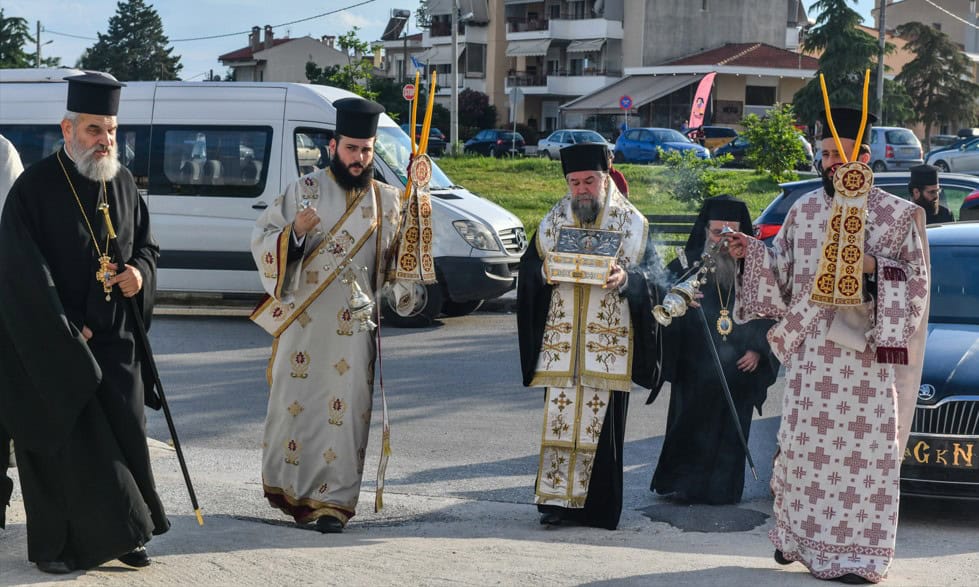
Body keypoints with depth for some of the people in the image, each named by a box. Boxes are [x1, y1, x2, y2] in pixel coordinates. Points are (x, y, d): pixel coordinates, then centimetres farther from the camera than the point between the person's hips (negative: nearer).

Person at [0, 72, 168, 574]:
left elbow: (146, 243, 18)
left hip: (114, 342, 5)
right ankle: (54, 546, 13)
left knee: (124, 435, 6)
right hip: (51, 345, -5)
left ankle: (122, 533, 19)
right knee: (62, 444, 1)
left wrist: (140, 272, -6)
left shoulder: (122, 183, 6)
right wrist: (66, 333, -15)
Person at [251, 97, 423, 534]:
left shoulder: (387, 201, 9)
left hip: (354, 328, 1)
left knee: (346, 410, -2)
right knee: (295, 402, 5)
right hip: (304, 321, -1)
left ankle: (334, 500, 3)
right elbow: (262, 241, -2)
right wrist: (293, 231, -21)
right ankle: (287, 486, 23)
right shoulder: (304, 191, 2)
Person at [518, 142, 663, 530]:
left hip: (610, 341, -2)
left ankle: (596, 505, 7)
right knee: (559, 414, -3)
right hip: (560, 339, 2)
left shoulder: (632, 222, 5)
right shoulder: (553, 221, 12)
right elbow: (528, 268, 8)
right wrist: (548, 271, -14)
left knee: (602, 421, -2)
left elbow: (652, 275, -1)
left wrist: (626, 278, -22)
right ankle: (557, 498, 1)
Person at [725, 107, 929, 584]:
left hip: (866, 349, -3)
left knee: (864, 448, -3)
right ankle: (797, 535, 20)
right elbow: (784, 274, 12)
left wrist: (874, 268, -17)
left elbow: (916, 277, -1)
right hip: (811, 347, 3)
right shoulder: (804, 210, 9)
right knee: (804, 441, 6)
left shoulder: (896, 215, 0)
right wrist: (753, 253, -5)